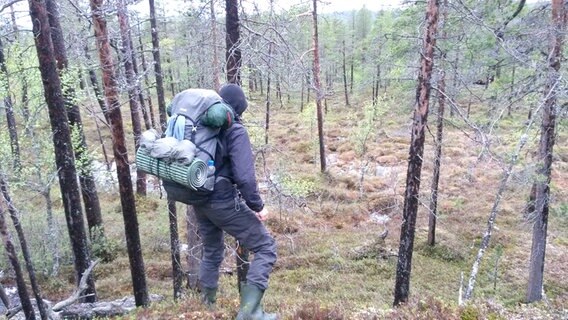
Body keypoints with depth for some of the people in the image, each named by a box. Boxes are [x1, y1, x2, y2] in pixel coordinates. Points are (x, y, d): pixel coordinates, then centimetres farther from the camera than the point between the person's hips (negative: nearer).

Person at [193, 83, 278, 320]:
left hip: (199, 201, 8)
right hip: (224, 202, -8)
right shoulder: (235, 131, -13)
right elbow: (244, 176, -21)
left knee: (211, 251, 27)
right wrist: (257, 205, -9)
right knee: (266, 247, 2)